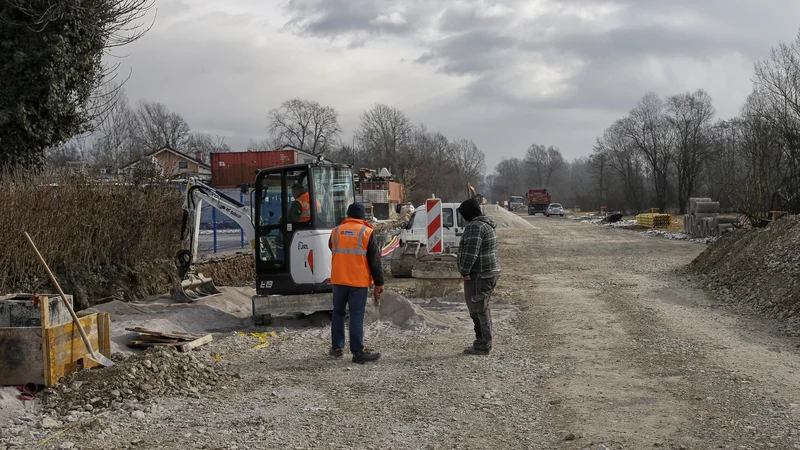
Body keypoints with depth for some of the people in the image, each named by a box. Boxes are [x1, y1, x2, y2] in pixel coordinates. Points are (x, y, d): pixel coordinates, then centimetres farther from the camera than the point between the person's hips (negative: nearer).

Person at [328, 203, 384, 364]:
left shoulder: (336, 231, 6)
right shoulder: (367, 233, -5)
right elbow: (375, 261, -5)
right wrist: (379, 283, -1)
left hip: (338, 280, 4)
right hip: (358, 281, -4)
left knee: (338, 313, 17)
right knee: (356, 317, -3)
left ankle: (336, 348, 22)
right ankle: (358, 352, -3)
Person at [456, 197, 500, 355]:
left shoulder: (475, 226, -17)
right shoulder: (486, 224, 16)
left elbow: (471, 252, -24)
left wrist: (465, 272, -17)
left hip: (479, 275, -10)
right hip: (491, 271, 10)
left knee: (478, 309, -4)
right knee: (482, 309, 17)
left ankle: (483, 346, 0)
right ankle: (483, 343, 24)